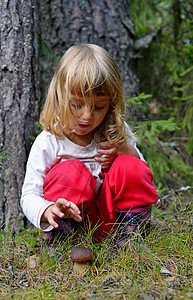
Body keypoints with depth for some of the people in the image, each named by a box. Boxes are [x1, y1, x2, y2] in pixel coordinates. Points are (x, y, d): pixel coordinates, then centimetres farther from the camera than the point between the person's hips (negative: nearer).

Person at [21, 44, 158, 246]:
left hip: (111, 215, 3)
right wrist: (48, 211, -35)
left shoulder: (117, 133, -1)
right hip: (73, 220, -2)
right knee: (70, 172, -31)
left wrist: (129, 152, -14)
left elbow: (142, 178, 9)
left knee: (131, 168, -22)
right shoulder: (47, 143, -11)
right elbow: (29, 196, -10)